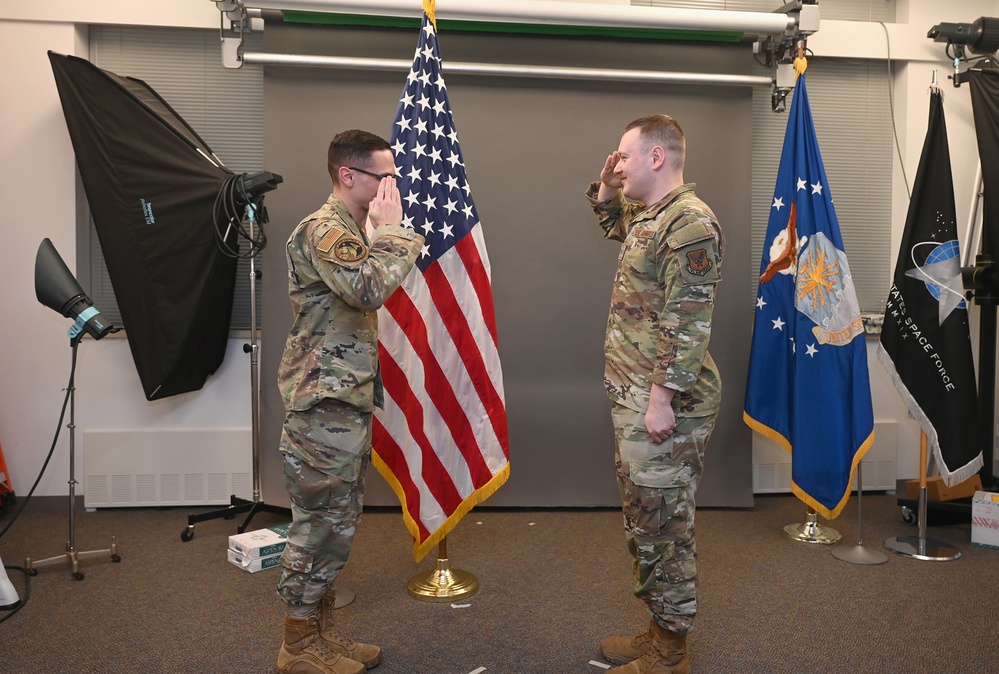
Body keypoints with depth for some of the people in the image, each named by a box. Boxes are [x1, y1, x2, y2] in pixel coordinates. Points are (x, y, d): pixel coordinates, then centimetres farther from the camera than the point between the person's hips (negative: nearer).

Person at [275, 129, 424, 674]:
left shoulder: (350, 231, 17)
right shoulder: (322, 230, -15)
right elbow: (372, 288, -31)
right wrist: (390, 228, -20)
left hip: (347, 401, 10)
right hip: (325, 405, -10)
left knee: (335, 523, 16)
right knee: (321, 525, 0)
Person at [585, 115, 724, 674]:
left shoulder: (690, 222, -16)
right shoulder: (650, 215, 14)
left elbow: (689, 324, -22)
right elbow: (622, 233, 38)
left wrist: (662, 397, -22)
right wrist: (606, 194, 20)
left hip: (665, 403, -10)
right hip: (633, 397, 10)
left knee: (663, 524, 2)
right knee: (644, 518, 18)